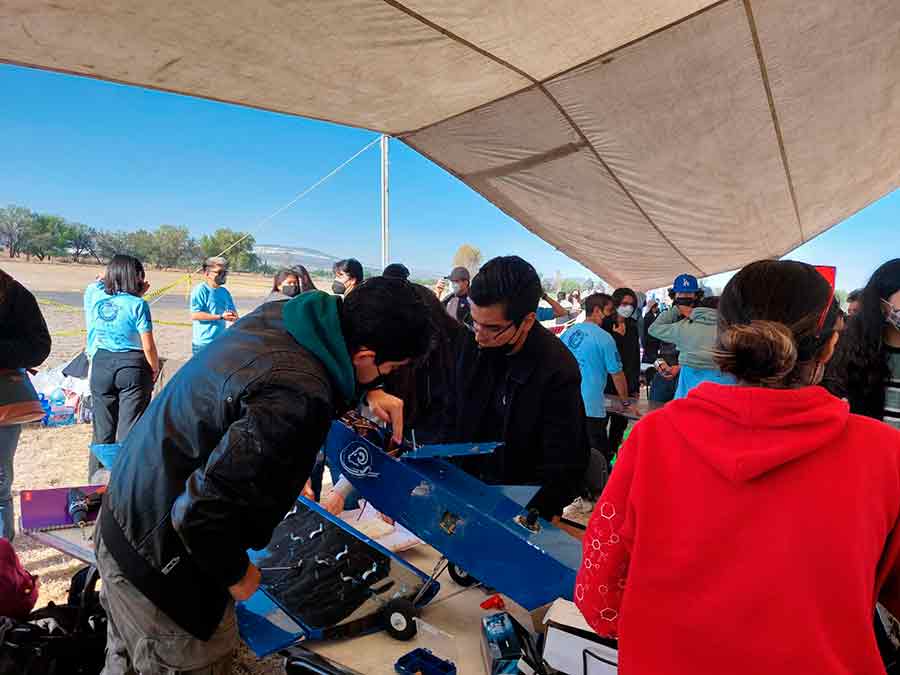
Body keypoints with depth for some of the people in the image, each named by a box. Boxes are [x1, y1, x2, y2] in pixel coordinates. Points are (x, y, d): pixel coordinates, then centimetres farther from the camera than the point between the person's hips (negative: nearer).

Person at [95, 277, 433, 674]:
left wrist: (369, 392, 4)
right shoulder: (297, 401, -37)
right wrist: (236, 574, -14)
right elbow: (202, 513, -33)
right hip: (160, 562, -8)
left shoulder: (278, 315, -10)